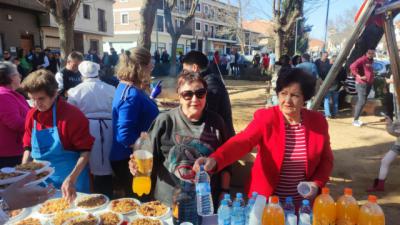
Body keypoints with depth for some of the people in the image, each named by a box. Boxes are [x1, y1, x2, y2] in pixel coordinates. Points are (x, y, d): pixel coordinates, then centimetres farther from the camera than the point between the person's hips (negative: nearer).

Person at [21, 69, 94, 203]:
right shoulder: (32, 115, 1)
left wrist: (71, 179, -26)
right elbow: (29, 147, 12)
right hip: (40, 182, 5)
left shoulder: (72, 115, -18)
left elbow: (86, 151, -18)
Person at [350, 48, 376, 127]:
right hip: (361, 84, -9)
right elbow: (352, 66, -28)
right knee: (362, 102, -12)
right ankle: (355, 120, -7)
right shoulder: (362, 60, -14)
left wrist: (371, 79, 15)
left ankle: (357, 119, 19)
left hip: (368, 84, 9)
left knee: (360, 101, 12)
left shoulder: (371, 61, 15)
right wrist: (359, 76, -27)